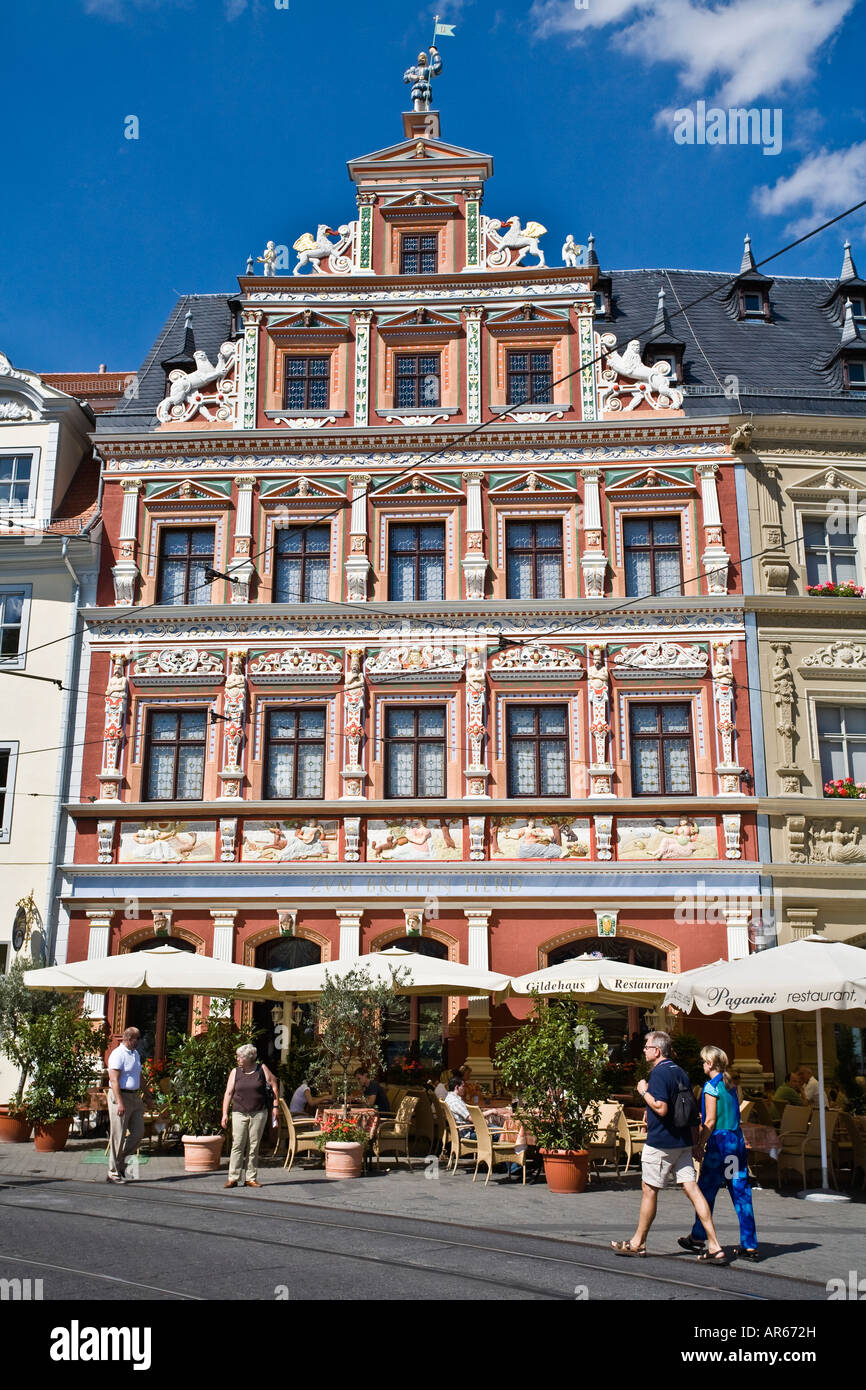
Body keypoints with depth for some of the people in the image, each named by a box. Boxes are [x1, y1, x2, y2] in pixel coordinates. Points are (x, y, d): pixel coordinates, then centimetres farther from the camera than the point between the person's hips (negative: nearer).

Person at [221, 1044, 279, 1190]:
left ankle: (251, 1178, 10)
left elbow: (274, 1085, 6)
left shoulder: (262, 1069, 1)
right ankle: (233, 1178, -3)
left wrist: (275, 1106, 3)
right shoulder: (235, 1072, 4)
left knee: (254, 1147, 4)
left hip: (259, 1113, 0)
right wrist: (225, 1113, -6)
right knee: (237, 1145, -7)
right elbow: (228, 1093, 2)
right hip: (239, 1113, 0)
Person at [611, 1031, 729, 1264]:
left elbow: (661, 1108, -24)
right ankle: (714, 1246, -4)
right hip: (682, 1142, 8)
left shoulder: (659, 1073, -15)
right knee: (692, 1188, 2)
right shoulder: (680, 1072, 13)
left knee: (649, 1190, 5)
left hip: (660, 1143, -8)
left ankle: (637, 1243, 18)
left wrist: (644, 1091, -10)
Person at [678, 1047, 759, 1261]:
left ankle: (698, 1237, 19)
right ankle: (749, 1245, 5)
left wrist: (700, 1145, -7)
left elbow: (710, 1121, -13)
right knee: (741, 1193, 6)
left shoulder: (711, 1086, -11)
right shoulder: (729, 1084, 12)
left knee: (706, 1190, 7)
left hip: (720, 1141, -7)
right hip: (738, 1139, 7)